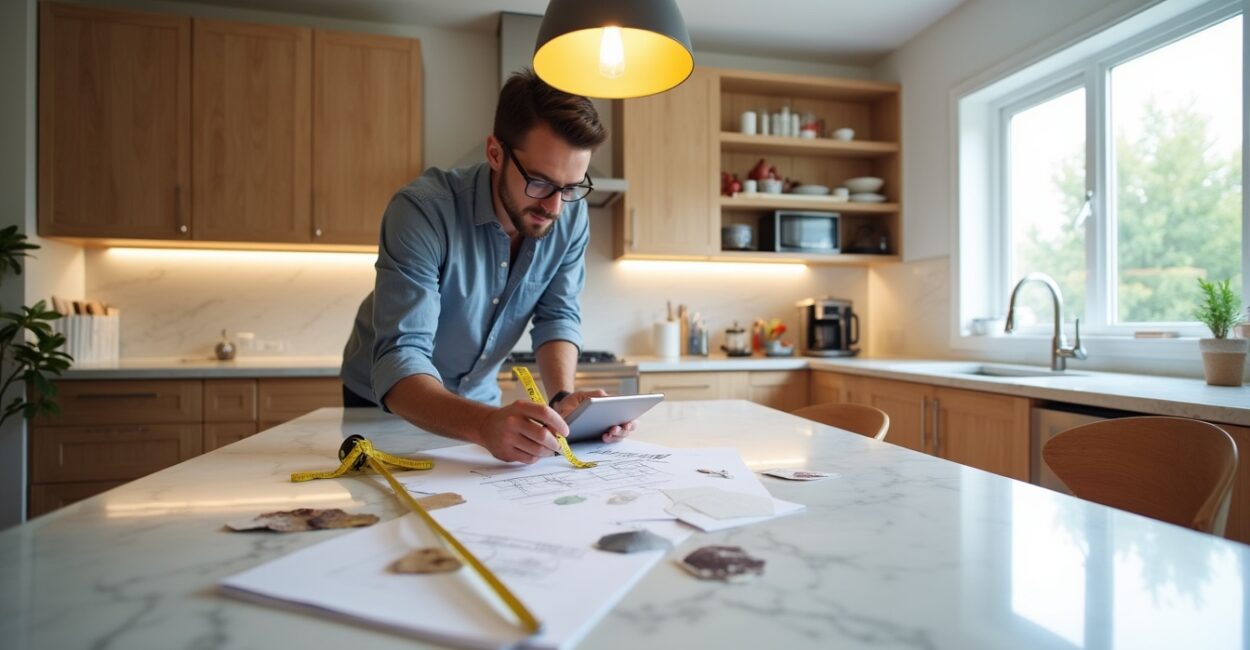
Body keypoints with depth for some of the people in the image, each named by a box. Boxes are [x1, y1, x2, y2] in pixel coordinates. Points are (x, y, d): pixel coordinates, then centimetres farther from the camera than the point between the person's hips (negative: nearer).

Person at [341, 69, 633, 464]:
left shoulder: (572, 216, -14)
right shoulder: (423, 210, -26)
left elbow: (557, 316, -7)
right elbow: (399, 359, -32)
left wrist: (564, 398, -24)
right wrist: (485, 424, -49)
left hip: (477, 402, 2)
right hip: (389, 401, -2)